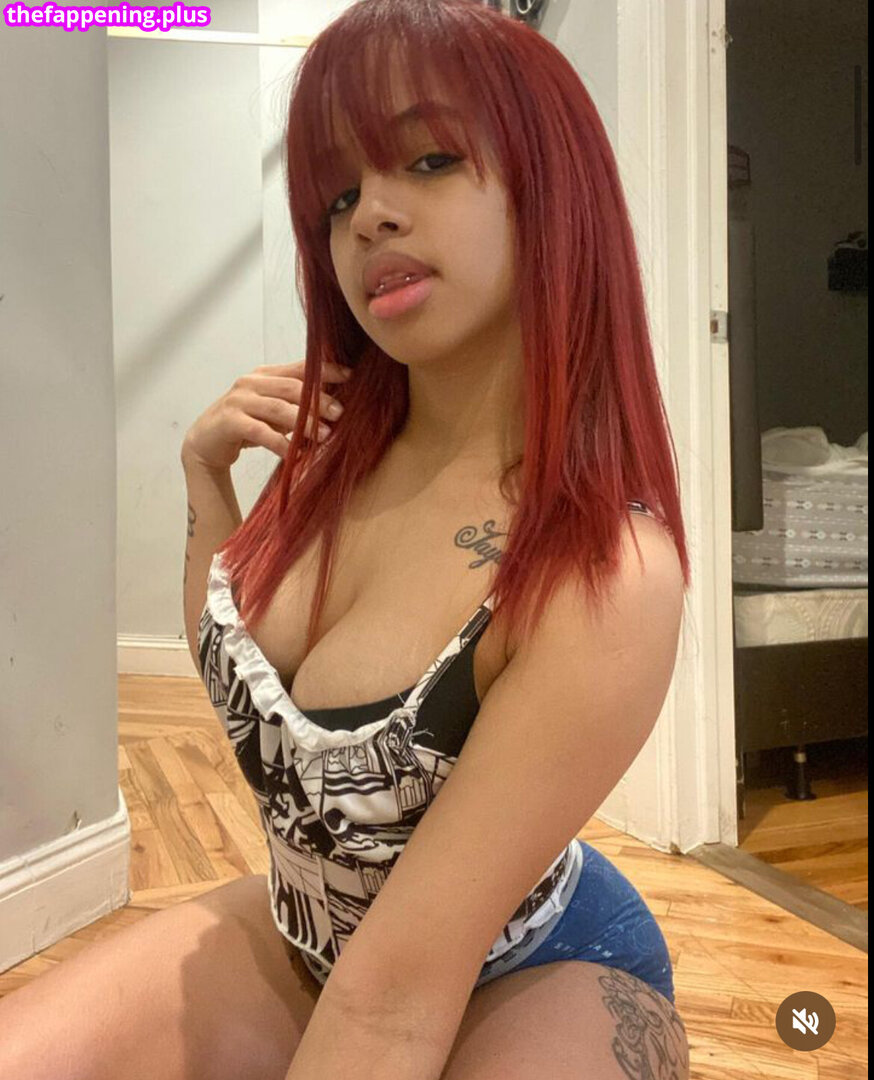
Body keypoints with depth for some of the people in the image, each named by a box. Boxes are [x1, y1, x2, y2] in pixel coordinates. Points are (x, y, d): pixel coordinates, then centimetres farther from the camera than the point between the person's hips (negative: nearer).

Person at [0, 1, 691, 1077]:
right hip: (301, 937, 5)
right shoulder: (343, 444, -11)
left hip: (530, 976, -4)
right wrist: (204, 465, -7)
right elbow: (229, 666, 6)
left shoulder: (610, 574, -31)